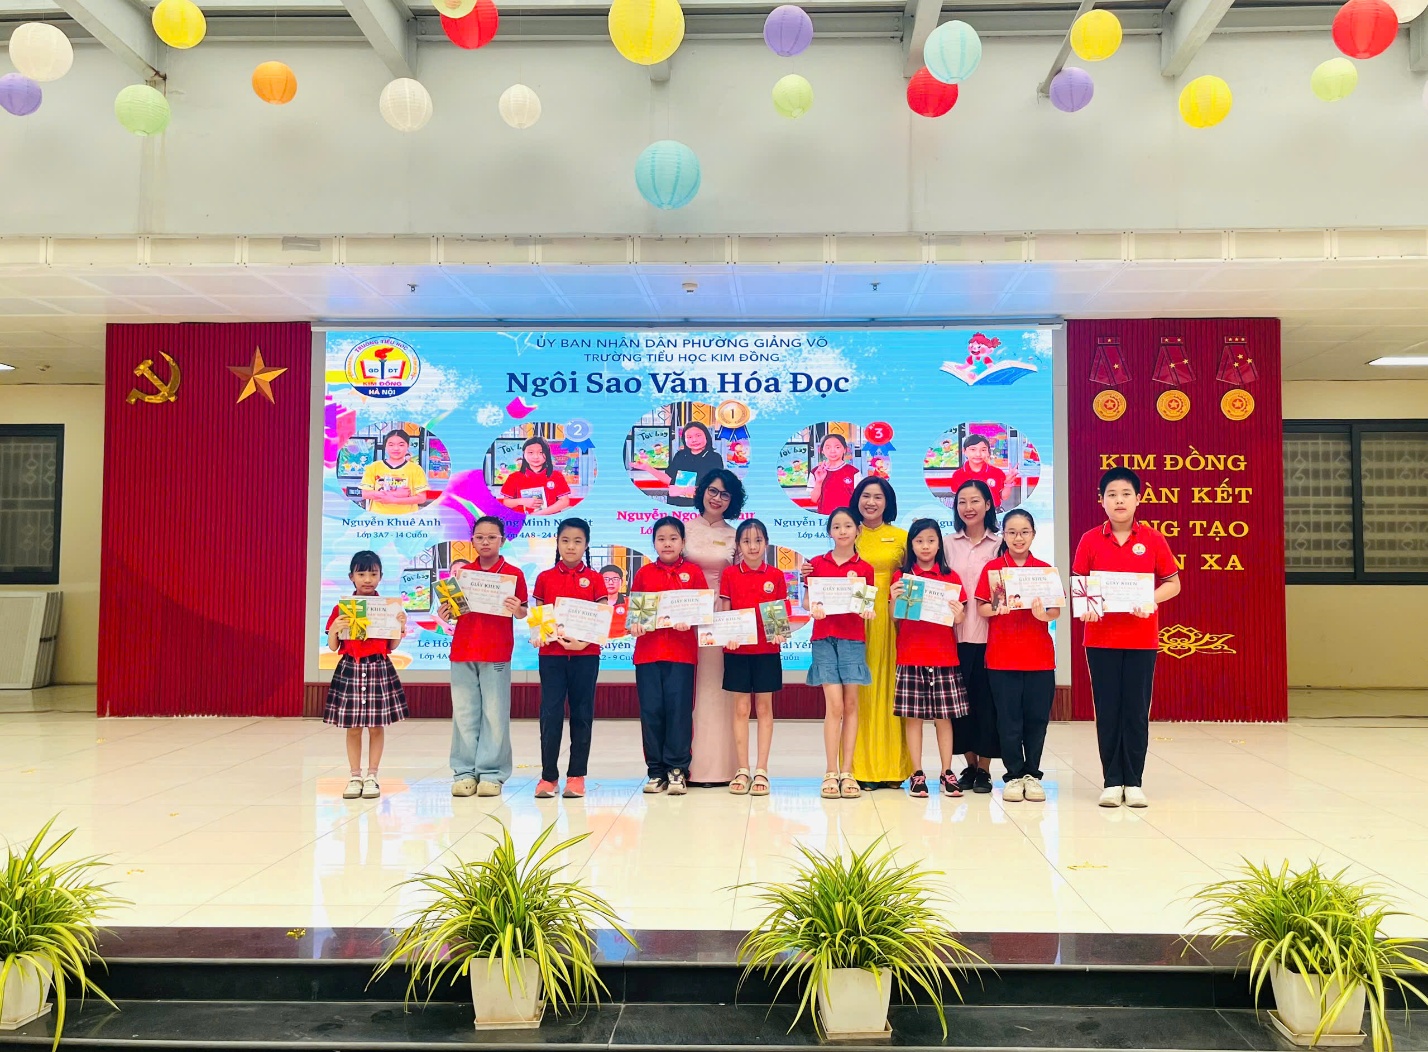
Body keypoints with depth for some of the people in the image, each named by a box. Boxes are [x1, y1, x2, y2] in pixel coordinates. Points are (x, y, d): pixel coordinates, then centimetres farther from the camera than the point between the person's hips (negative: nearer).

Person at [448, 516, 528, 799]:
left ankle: (491, 773, 7)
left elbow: (522, 613, 3)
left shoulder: (513, 573, 1)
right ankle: (464, 772, 13)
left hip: (497, 653, -3)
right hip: (462, 650, 3)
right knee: (464, 713, 6)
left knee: (495, 714, -1)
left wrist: (517, 609, -18)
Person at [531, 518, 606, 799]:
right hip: (551, 653, 0)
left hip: (585, 654, 0)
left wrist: (585, 640, -16)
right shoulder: (545, 578, 7)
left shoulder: (594, 579, 4)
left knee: (581, 714, 5)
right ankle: (548, 776, 9)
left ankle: (576, 776, 14)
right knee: (550, 713, -1)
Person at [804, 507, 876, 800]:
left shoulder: (864, 569, 7)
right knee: (834, 705, -6)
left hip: (853, 639, 1)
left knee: (851, 705, 2)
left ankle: (847, 772, 9)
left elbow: (867, 605, 7)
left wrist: (868, 611, -14)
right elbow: (807, 601, 4)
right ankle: (831, 773, 1)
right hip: (824, 638, -1)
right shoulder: (816, 564, 6)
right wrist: (814, 608, -17)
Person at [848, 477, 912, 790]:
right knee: (858, 690, -1)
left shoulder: (901, 537, 8)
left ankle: (891, 766, 8)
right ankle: (860, 767, 3)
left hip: (891, 621, -1)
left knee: (889, 688, 0)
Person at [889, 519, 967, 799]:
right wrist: (894, 599, -17)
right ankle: (917, 774, 11)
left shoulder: (950, 577, 5)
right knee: (913, 716, 3)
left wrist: (958, 614, -18)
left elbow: (959, 617, 5)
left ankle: (947, 773, 14)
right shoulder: (901, 576, 4)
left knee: (944, 715, 4)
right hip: (910, 655, 0)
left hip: (943, 655, 1)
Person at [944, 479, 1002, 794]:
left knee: (986, 699, 1)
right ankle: (970, 765, 19)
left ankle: (984, 769, 12)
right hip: (955, 634, 2)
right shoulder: (948, 544, 9)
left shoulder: (1000, 545, 5)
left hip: (989, 634, -2)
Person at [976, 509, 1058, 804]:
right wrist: (996, 607, -21)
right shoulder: (992, 568, 2)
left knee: (1036, 717, 5)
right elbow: (981, 609, -1)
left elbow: (1056, 611, 2)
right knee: (1009, 718, 2)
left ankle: (1032, 774, 18)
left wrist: (1044, 614, -19)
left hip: (1039, 656, 1)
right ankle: (1013, 775, 13)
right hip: (1002, 656, -1)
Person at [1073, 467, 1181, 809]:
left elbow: (1173, 583, 4)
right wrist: (1085, 605, -16)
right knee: (1107, 710, 5)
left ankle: (1133, 782, 14)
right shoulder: (1090, 540, 1)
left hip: (1142, 638, 0)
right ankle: (1112, 781, 14)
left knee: (1137, 710, 4)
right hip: (1101, 637, 0)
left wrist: (1152, 599, -14)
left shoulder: (1152, 539, 0)